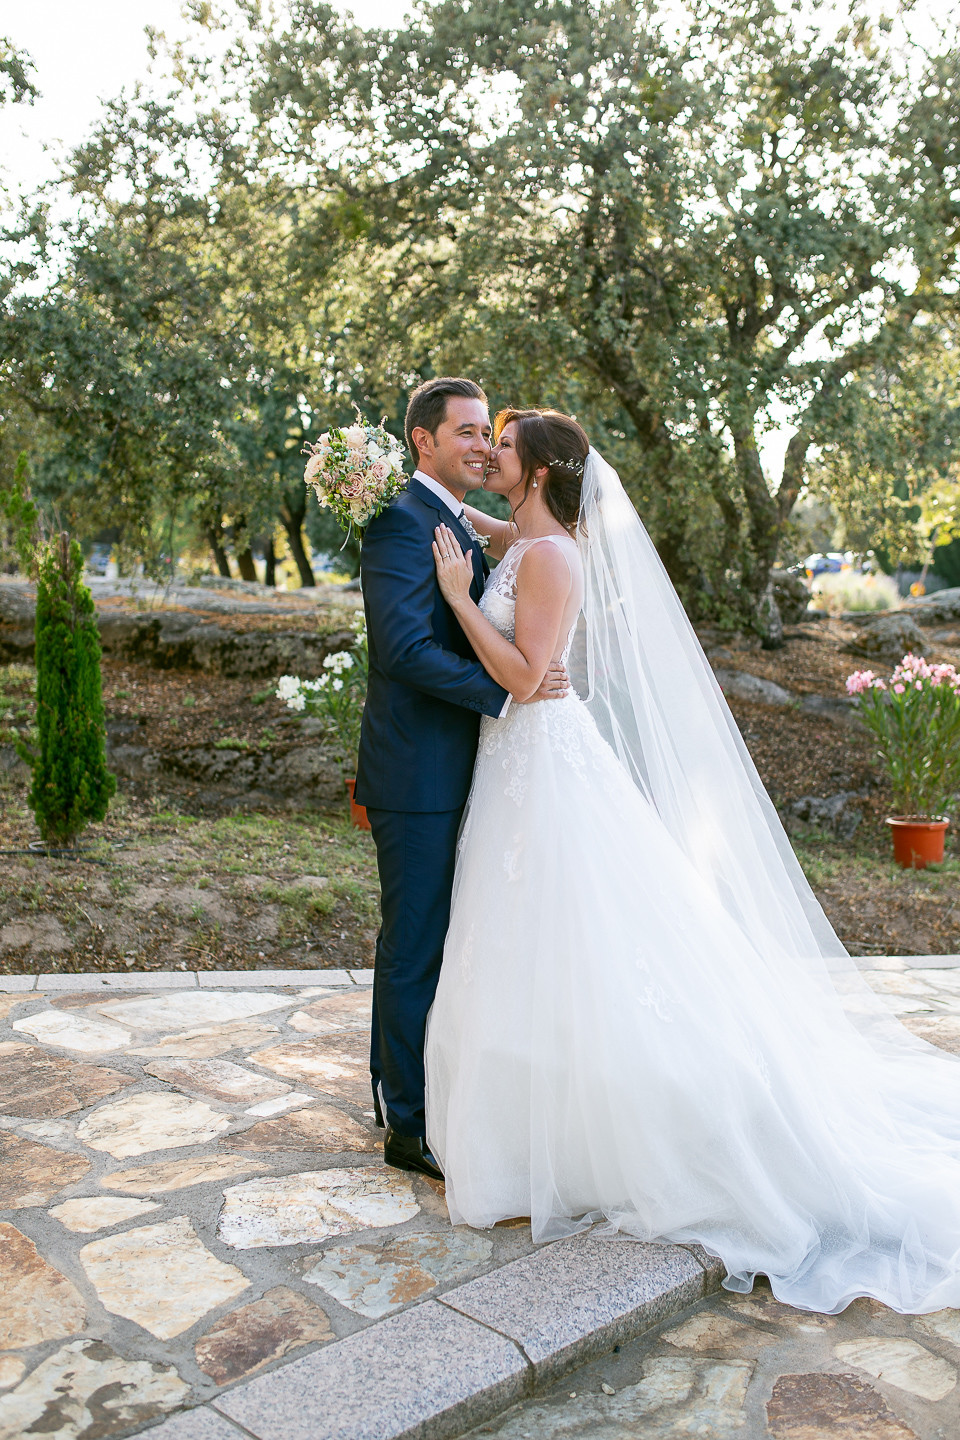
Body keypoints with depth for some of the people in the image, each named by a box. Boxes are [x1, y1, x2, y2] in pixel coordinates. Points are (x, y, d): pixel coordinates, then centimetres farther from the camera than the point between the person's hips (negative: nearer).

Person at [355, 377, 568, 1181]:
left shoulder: (463, 527, 17)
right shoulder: (403, 521, -14)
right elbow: (404, 647, -24)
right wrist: (506, 691, -24)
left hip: (449, 770, 10)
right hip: (417, 773, -10)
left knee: (420, 939, 19)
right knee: (415, 946, 1)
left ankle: (398, 1088, 35)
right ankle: (411, 1124, 15)